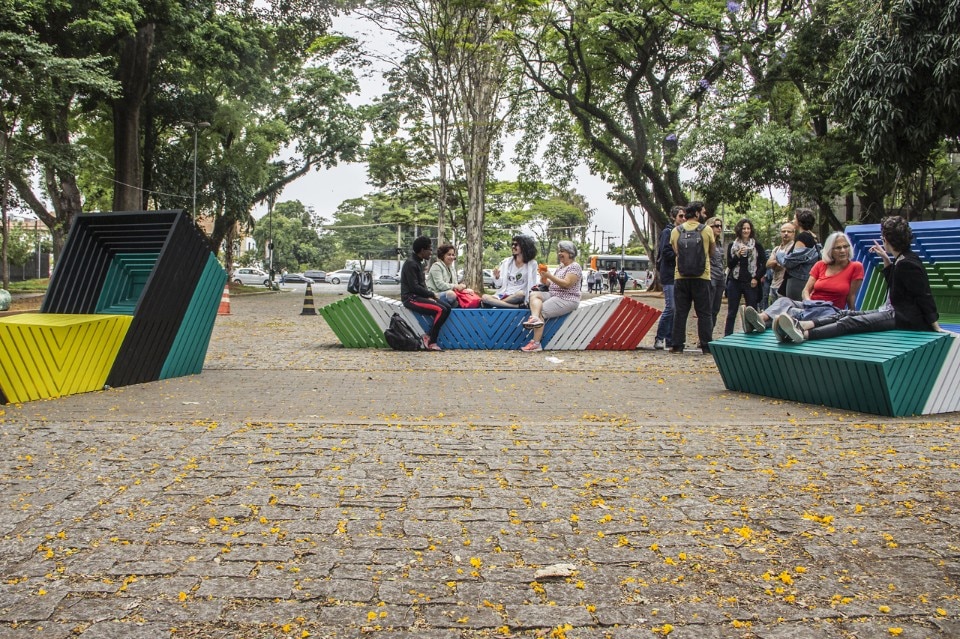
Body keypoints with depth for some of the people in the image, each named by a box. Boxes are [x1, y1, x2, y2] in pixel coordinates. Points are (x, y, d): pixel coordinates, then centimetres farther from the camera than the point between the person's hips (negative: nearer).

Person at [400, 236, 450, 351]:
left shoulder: (418, 263, 17)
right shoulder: (410, 263, -14)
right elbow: (414, 287, -20)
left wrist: (429, 295, 0)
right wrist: (431, 294, -10)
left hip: (420, 296, 10)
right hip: (411, 298, -10)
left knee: (447, 308, -3)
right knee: (441, 310, -23)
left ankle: (431, 338, -8)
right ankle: (430, 340, -14)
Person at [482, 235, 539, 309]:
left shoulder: (532, 264, 4)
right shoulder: (506, 262, 10)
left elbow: (532, 285, 4)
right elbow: (499, 285, 10)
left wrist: (528, 301, -9)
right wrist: (497, 277, -11)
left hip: (517, 297, -3)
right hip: (503, 295, 3)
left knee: (521, 294, -39)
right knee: (484, 297, -27)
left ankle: (496, 303, -23)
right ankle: (517, 306, -31)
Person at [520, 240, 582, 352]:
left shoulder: (574, 267, -5)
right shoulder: (560, 267, 23)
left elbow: (566, 284, -18)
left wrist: (549, 276, -21)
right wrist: (545, 281, 1)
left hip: (567, 300, -9)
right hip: (553, 295, 9)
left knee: (540, 312, -22)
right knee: (534, 294, -14)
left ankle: (536, 343, -27)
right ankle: (535, 318, -41)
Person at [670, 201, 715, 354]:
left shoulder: (675, 231, 3)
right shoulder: (707, 230, -3)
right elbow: (712, 250, 9)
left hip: (680, 277, 2)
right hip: (701, 277, -2)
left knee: (680, 312, 7)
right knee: (704, 313, 5)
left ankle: (677, 345, 6)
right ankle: (706, 346, 4)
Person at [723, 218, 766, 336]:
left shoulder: (757, 246, 4)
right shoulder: (732, 245, 8)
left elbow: (764, 264, 3)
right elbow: (729, 265, 3)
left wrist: (757, 278, -6)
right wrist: (738, 255, -12)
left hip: (751, 283, -1)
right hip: (734, 282, 1)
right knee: (731, 313, 5)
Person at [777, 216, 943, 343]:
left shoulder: (907, 264, -15)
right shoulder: (903, 259, 15)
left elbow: (925, 296, -17)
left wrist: (935, 327, -19)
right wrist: (886, 259, 20)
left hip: (904, 318, -9)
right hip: (894, 311, 9)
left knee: (852, 322, -26)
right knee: (849, 315, -9)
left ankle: (803, 335, -44)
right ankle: (800, 325, -29)